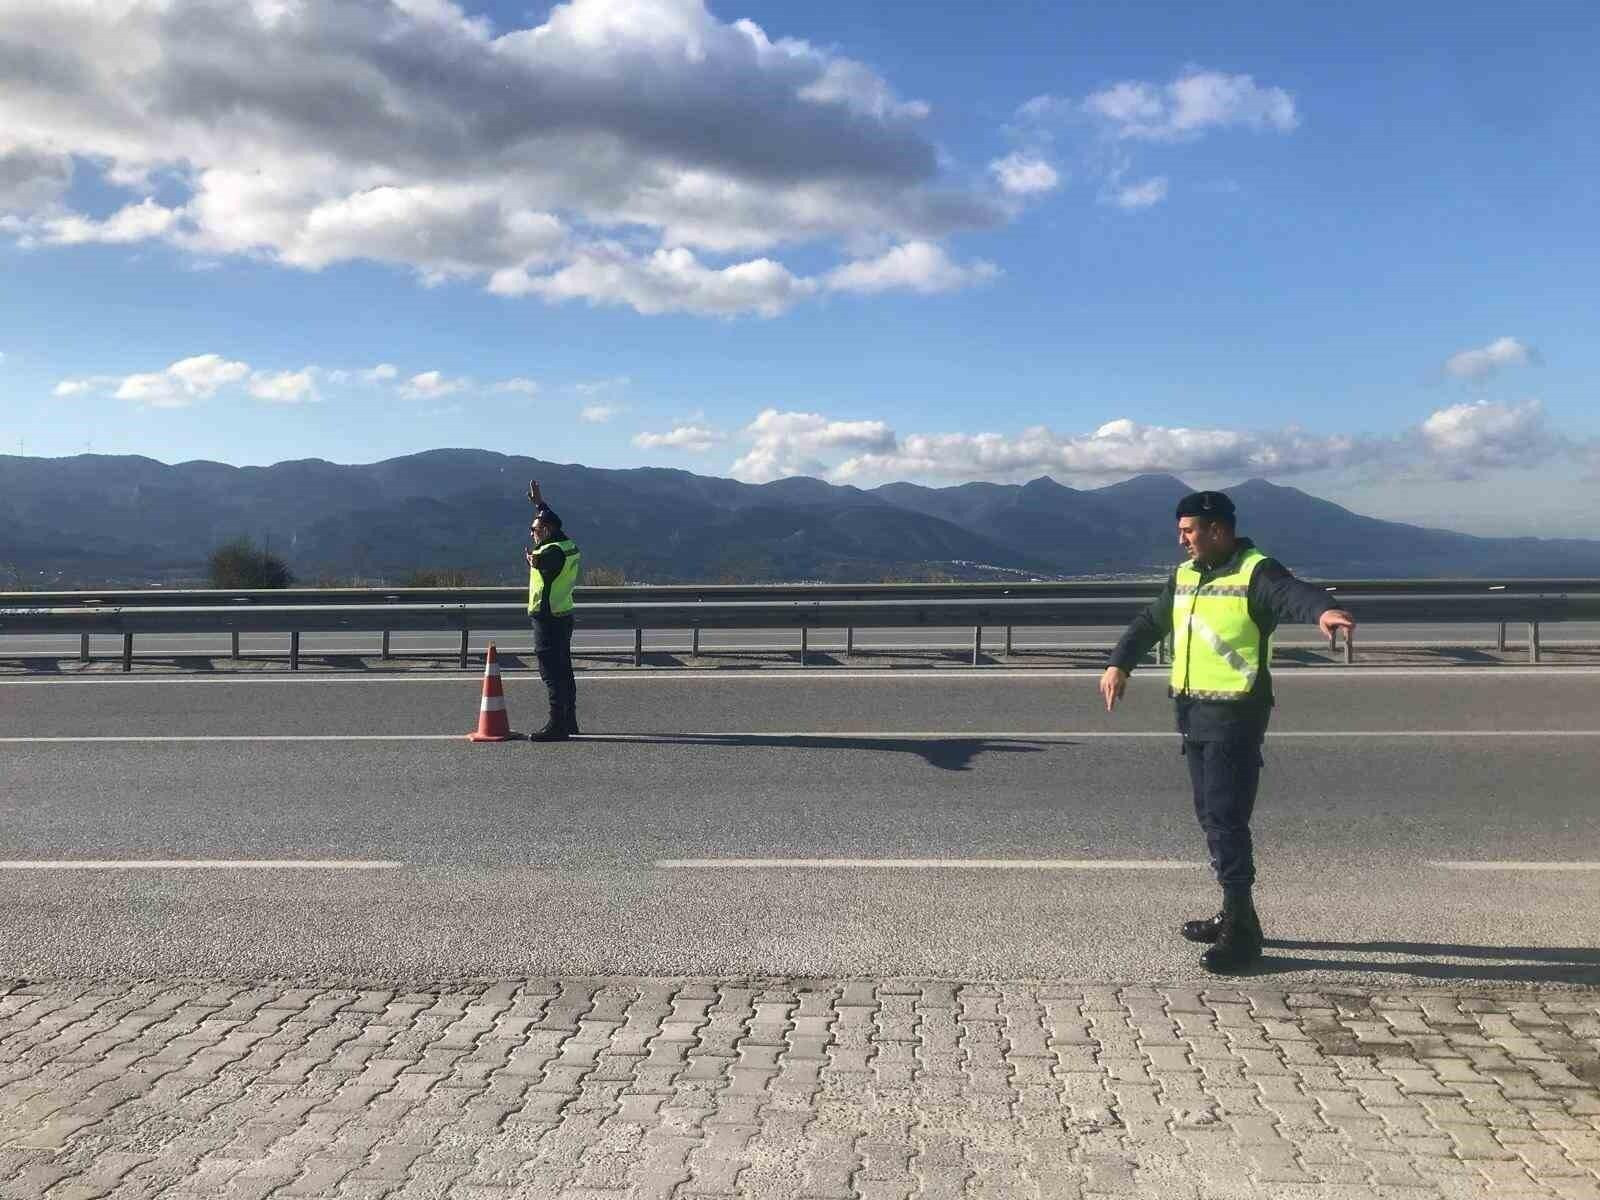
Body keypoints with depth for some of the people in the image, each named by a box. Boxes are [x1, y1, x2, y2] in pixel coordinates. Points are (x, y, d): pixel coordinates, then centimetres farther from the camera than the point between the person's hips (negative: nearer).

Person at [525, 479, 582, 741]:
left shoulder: (553, 550, -15)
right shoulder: (567, 544, 12)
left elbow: (540, 560, -34)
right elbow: (551, 520, 29)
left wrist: (533, 559, -12)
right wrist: (539, 502, 39)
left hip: (548, 618, -10)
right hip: (563, 616, 10)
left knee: (552, 673, -9)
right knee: (563, 670, 16)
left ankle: (557, 725, -9)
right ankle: (569, 721, 25)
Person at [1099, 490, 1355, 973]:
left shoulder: (1256, 572, -12)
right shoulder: (1184, 576, 13)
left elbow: (1293, 593, -33)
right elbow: (1150, 622, 26)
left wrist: (1323, 609, -54)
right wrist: (1119, 663, 23)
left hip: (1235, 716, -9)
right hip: (1193, 713, 9)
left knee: (1225, 817, -10)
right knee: (1211, 816, 14)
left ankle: (1243, 930, -2)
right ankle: (1233, 916, 26)